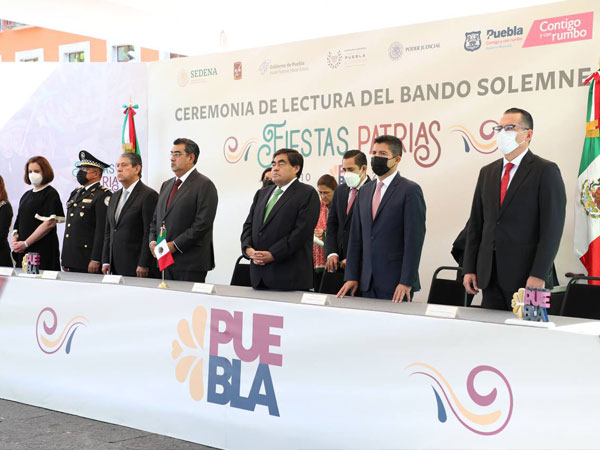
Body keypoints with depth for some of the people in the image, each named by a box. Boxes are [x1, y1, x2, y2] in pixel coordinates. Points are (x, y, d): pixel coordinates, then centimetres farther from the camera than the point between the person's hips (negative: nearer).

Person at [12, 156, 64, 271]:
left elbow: (50, 223, -15)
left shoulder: (51, 194, -6)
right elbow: (18, 222, 18)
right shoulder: (27, 195, 17)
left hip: (42, 250, -7)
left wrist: (25, 243, -14)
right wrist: (15, 240, -1)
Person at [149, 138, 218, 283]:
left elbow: (202, 224, -16)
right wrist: (153, 241, 2)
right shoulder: (166, 185, 19)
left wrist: (175, 245, -17)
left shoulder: (204, 185, -7)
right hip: (167, 261, 7)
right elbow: (156, 219, 21)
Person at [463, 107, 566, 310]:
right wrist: (469, 269, 8)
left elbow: (552, 227, -10)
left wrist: (538, 275, -16)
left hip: (526, 276, -5)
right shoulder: (487, 172, 15)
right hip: (490, 276, 5)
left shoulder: (546, 171, -3)